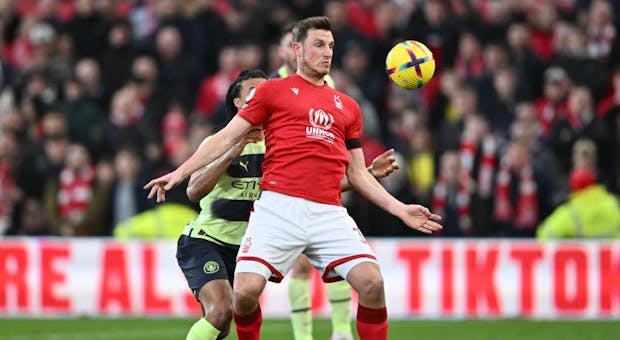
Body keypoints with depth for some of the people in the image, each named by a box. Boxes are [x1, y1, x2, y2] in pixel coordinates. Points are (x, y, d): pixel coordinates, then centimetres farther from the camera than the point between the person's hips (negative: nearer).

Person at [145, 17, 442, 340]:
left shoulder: (347, 106, 22)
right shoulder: (272, 91, 11)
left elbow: (357, 173, 25)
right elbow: (227, 137, 9)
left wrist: (400, 209, 17)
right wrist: (180, 172, 0)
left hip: (329, 213, 3)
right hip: (278, 207, -3)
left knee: (372, 282, -17)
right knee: (245, 291, -17)